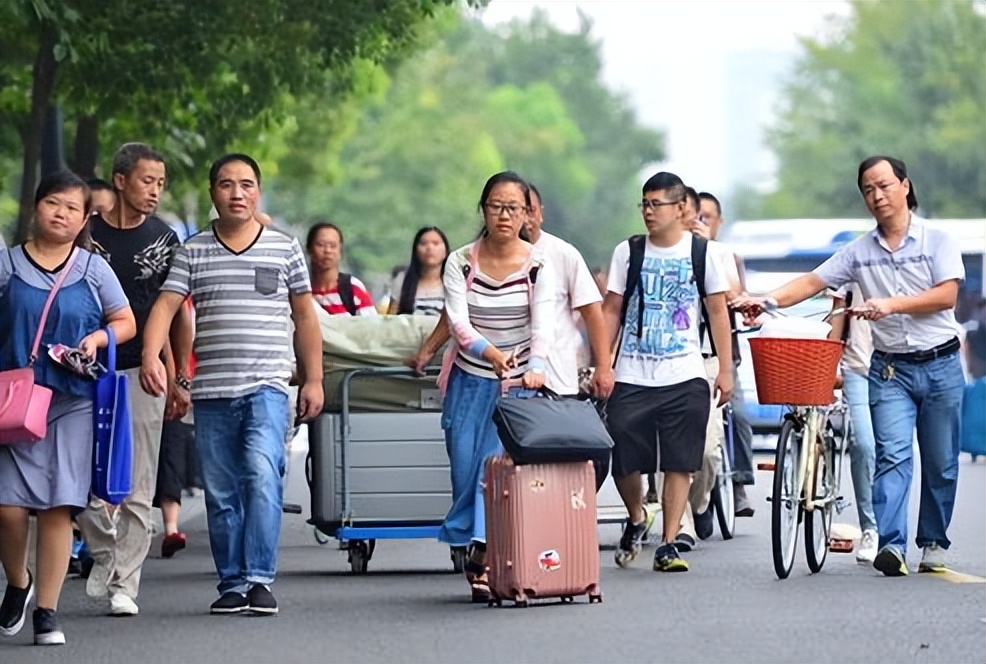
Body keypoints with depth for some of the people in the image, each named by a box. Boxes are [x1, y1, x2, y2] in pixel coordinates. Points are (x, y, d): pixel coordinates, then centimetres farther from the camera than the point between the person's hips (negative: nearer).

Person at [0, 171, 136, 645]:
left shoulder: (93, 270, 7)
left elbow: (126, 323, 14)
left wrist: (97, 339, -7)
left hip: (73, 402, 0)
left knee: (59, 507, -4)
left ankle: (47, 611, 4)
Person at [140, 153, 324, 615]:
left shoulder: (284, 248, 8)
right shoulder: (193, 252, 8)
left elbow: (305, 317, 13)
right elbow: (165, 306, -3)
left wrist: (313, 379, 9)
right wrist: (151, 356, -21)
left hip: (267, 386, -2)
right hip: (211, 392, 2)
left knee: (262, 476, -20)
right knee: (221, 494, 6)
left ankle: (260, 579, -18)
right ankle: (232, 584, 14)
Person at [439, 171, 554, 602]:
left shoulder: (538, 266, -6)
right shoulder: (460, 263, -4)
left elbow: (542, 326, -17)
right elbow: (458, 321, -16)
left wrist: (534, 367, -38)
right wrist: (489, 351, -37)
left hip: (517, 383, -2)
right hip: (469, 382, 2)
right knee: (465, 466, 1)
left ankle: (484, 558, -13)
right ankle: (471, 545, 16)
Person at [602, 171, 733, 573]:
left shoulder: (701, 253, 3)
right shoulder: (628, 252, 5)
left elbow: (718, 312, 8)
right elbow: (611, 310, 7)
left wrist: (726, 370, 4)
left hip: (685, 377, -1)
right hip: (632, 377, 1)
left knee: (679, 464, -3)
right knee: (623, 461, 0)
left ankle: (668, 545, 3)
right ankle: (636, 519, 29)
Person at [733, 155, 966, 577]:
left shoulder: (936, 241, -1)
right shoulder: (859, 252, 7)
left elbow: (947, 294, -12)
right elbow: (813, 282, 3)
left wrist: (891, 305, -23)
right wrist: (767, 301, -12)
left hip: (940, 364, -1)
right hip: (890, 368, 1)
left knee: (940, 463, 5)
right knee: (892, 455, -13)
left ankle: (933, 543, 18)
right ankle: (891, 546, -23)